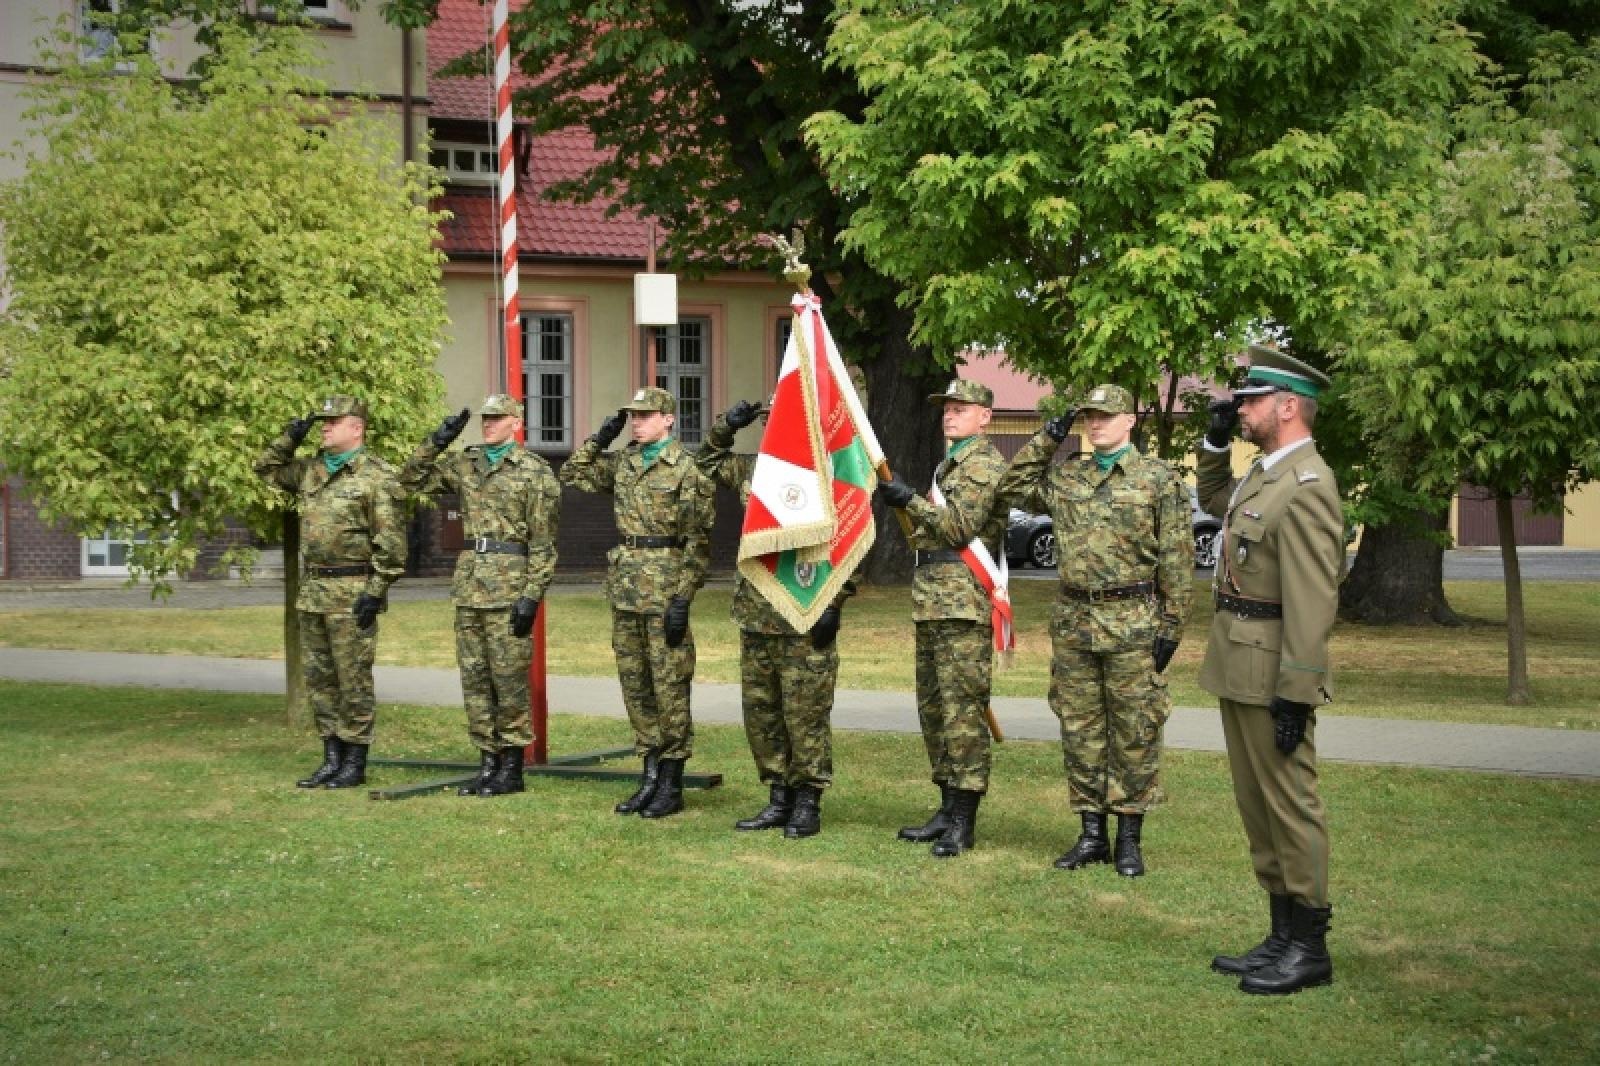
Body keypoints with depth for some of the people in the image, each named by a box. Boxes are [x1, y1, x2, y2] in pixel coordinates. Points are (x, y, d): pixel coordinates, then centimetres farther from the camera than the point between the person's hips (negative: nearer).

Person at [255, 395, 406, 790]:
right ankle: (332, 759, 18)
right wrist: (290, 438, 9)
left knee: (354, 681, -1)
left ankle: (355, 763, 7)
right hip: (313, 591, 8)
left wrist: (375, 594, -18)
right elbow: (266, 467, 26)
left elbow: (390, 543, -14)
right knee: (318, 679, 10)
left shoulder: (376, 476, -11)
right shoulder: (310, 470, 11)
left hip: (352, 593, -8)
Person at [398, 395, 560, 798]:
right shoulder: (464, 464, 13)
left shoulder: (535, 471, -5)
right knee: (474, 677, 8)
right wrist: (437, 442, 2)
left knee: (508, 677, -2)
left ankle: (512, 768, 5)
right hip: (469, 583, 6)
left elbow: (543, 542, -8)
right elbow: (412, 480, 16)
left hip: (509, 585, -6)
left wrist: (532, 596, -14)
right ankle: (488, 762, 15)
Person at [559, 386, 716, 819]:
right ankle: (650, 778, 19)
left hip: (664, 585, -7)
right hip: (624, 584, 7)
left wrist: (683, 599, -16)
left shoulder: (686, 469, -9)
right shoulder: (622, 463, 11)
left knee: (669, 685, -2)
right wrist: (599, 439, 9)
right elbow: (572, 475, 22)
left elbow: (699, 540, -11)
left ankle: (672, 785, 6)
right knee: (635, 684, 10)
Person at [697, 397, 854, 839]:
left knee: (804, 713, -2)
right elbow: (707, 460, 29)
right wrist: (726, 427, 9)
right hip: (756, 614, 7)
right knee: (760, 710, 11)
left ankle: (807, 805, 8)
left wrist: (832, 604, -15)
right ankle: (779, 800, 21)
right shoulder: (754, 470, 11)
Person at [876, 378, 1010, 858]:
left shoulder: (986, 464, -8)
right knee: (933, 707, 12)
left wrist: (909, 500, -20)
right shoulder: (949, 464, 23)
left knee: (962, 710, -9)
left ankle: (963, 820, -7)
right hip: (932, 600, 10)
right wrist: (903, 502, 17)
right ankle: (949, 808, 18)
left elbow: (959, 527, -18)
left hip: (963, 602, -10)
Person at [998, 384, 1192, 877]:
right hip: (1073, 620, 4)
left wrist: (1171, 626, -8)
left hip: (1133, 623, -4)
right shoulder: (1066, 477, 10)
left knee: (1134, 733, 1)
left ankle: (1129, 838, 9)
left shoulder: (1160, 479, -2)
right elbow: (1014, 486, 17)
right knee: (1080, 730, 8)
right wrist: (1047, 439, 7)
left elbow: (1177, 558, -4)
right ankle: (1091, 835, 16)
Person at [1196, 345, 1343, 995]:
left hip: (1272, 673, -10)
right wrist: (1216, 438, 19)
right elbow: (1213, 498, 36)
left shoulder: (1305, 485, -17)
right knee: (1256, 805, 15)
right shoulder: (1263, 475, 13)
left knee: (1289, 805, -1)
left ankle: (1309, 948, 8)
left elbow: (1311, 601, -22)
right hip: (1238, 668, 10)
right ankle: (1283, 937, 24)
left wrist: (1295, 693, -24)